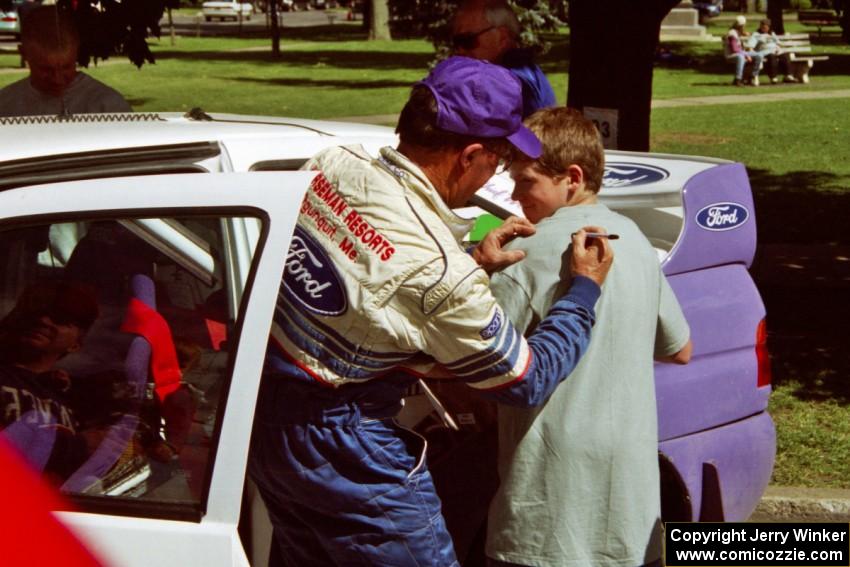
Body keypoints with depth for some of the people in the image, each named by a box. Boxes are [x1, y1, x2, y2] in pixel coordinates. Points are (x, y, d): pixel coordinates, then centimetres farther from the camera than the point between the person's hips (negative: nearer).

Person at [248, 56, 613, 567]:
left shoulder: (332, 165, -9)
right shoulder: (442, 275, -29)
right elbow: (528, 380, -12)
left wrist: (471, 261, 6)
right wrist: (586, 290, 0)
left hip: (268, 424, 8)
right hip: (348, 457, -8)